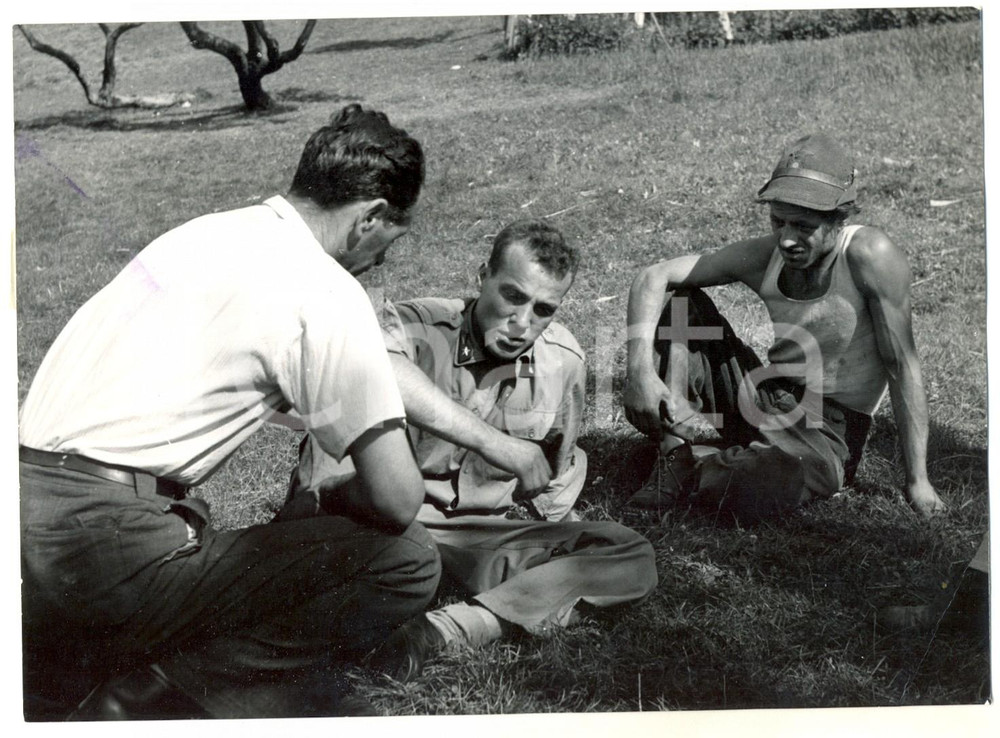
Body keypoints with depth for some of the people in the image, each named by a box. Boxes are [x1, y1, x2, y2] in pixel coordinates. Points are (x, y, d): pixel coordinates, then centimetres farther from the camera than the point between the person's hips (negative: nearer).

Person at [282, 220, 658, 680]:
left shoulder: (564, 361, 0)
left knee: (633, 559, -17)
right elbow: (376, 368, -42)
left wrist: (546, 552, 13)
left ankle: (442, 629, -28)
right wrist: (492, 442, -43)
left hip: (487, 544, 5)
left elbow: (558, 472, 17)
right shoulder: (419, 327, -15)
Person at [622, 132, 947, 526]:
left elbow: (902, 366, -18)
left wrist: (917, 481, -17)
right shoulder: (764, 256, -7)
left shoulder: (869, 254, -21)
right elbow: (654, 276, -6)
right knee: (681, 302, -8)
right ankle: (674, 449, -14)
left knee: (757, 492, -39)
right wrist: (640, 368, -23)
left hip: (827, 433, -5)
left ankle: (692, 463, -4)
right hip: (763, 397, 5)